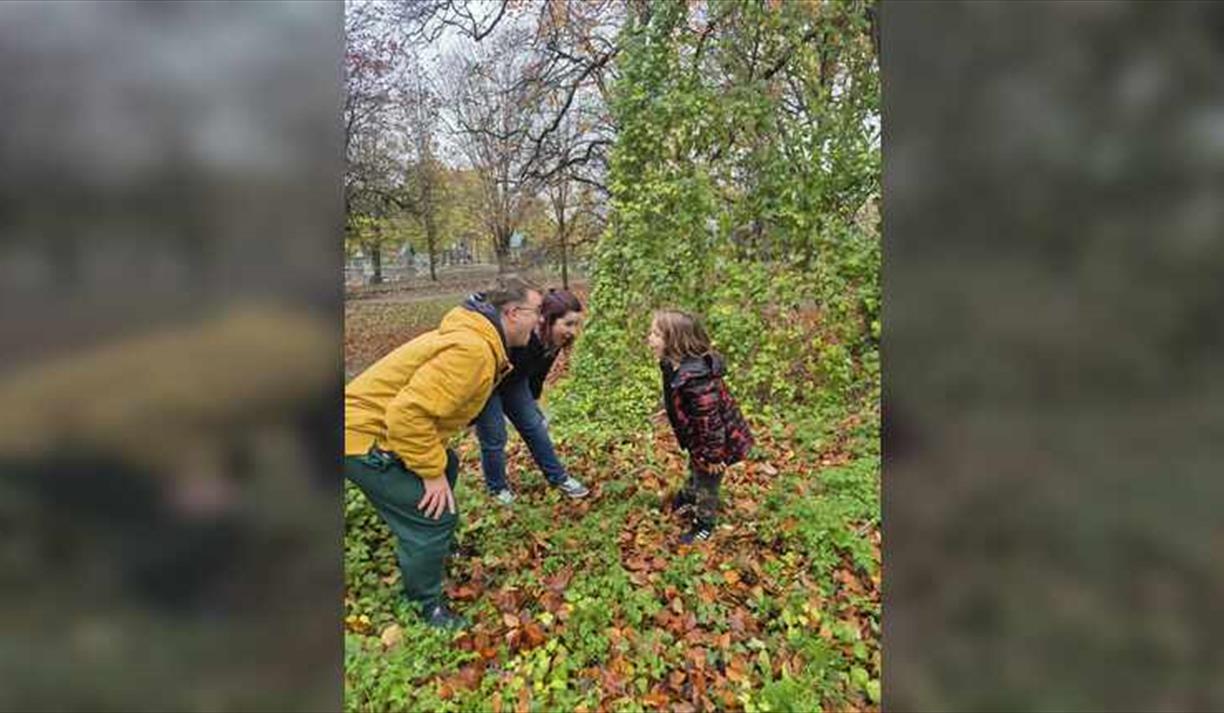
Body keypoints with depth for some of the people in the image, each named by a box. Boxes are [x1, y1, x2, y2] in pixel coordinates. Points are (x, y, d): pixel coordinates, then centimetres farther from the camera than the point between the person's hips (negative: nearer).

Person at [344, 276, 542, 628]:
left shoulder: (480, 341, 6)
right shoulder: (471, 350, -27)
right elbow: (408, 412, -32)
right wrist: (431, 473, -22)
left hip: (375, 421, 11)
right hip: (364, 436, -11)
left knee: (447, 467, 27)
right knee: (435, 514, -11)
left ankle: (435, 545, 45)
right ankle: (424, 608, 10)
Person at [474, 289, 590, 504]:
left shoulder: (553, 342, -17)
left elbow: (538, 374, 3)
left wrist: (532, 403, 17)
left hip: (513, 381, 7)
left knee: (535, 427, 9)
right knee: (494, 436, -1)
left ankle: (558, 477, 24)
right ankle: (497, 489, 23)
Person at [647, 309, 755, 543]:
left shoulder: (696, 381, -43)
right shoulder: (675, 365, -12)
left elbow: (710, 422, -34)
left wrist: (712, 456, -21)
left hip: (717, 444, -8)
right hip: (699, 440, 8)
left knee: (706, 482, 18)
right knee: (695, 468, 35)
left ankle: (704, 524, 45)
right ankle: (688, 496, 64)